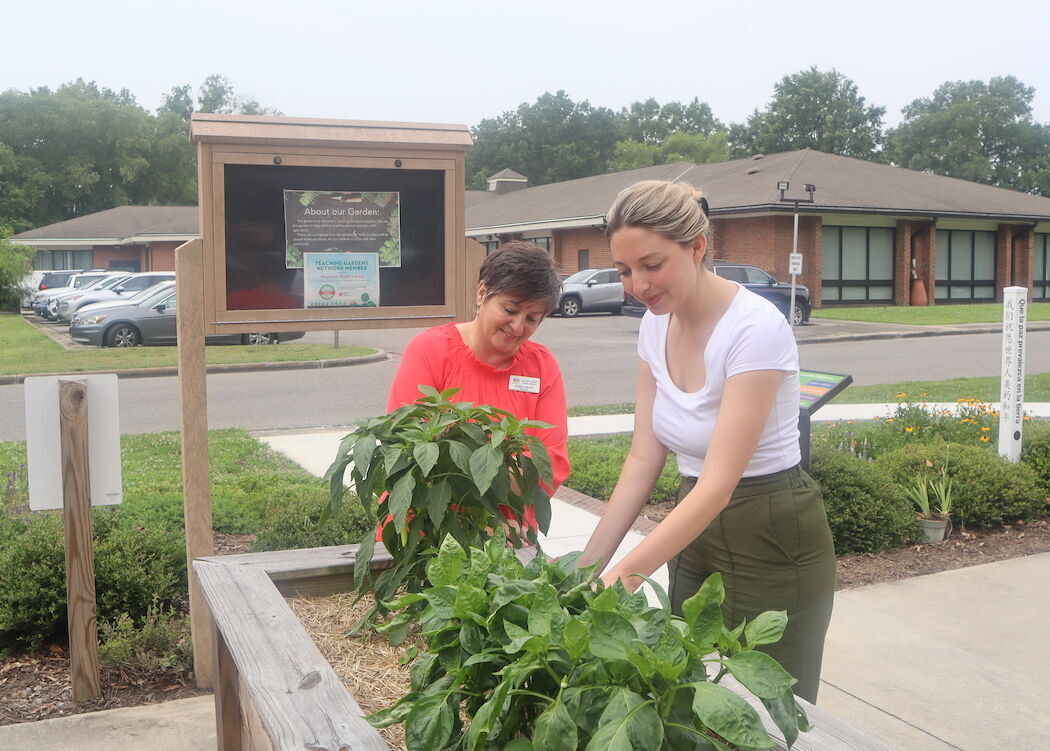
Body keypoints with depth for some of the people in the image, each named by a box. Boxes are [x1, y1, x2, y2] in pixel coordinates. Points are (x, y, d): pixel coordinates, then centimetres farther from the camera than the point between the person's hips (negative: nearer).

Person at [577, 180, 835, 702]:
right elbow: (644, 458, 1)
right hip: (695, 529, 7)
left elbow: (720, 483, -28)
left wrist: (621, 577, -34)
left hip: (772, 545, -7)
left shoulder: (756, 329, -24)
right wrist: (588, 564, -6)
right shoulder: (656, 325, -2)